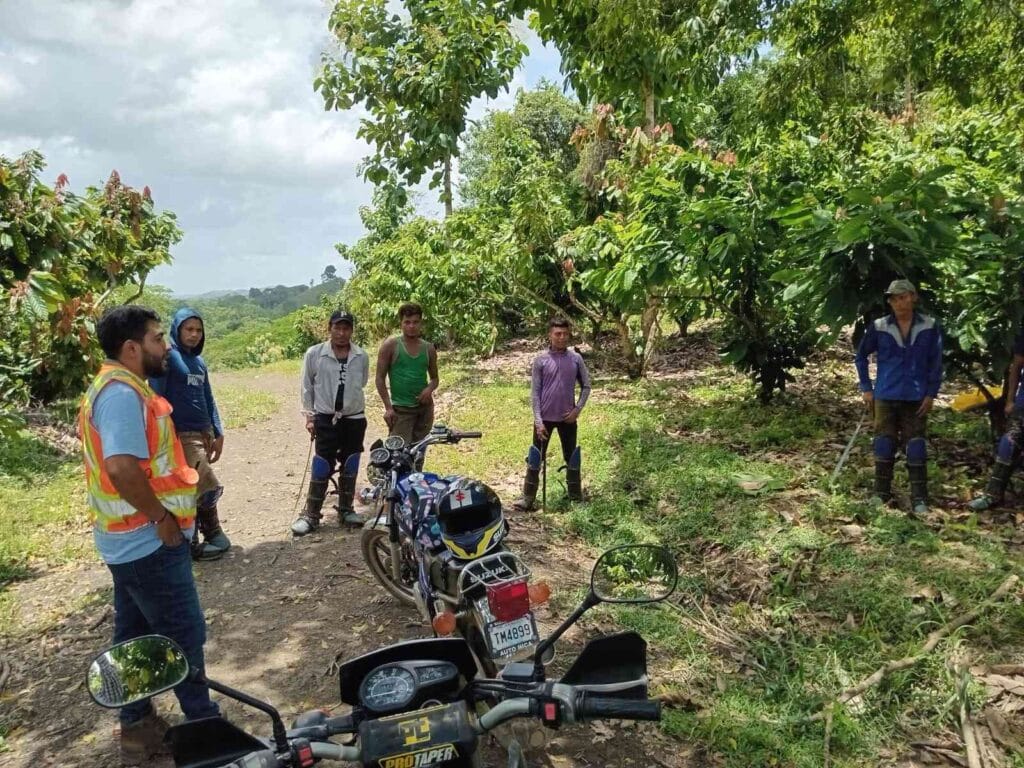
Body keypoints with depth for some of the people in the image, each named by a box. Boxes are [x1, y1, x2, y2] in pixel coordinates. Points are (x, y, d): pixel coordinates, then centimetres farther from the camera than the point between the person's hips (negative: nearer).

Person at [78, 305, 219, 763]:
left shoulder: (113, 387, 12)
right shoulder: (123, 393, -22)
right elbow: (122, 467, -33)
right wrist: (162, 516, -22)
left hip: (129, 539, 10)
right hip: (149, 541, -10)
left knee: (135, 634, 18)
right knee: (183, 634, 4)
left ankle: (137, 727, 31)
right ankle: (205, 725, 19)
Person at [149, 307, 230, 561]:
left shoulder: (200, 361, 14)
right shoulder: (167, 357, -9)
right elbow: (156, 397, -12)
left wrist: (218, 433, 14)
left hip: (203, 434, 7)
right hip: (182, 436, -7)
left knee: (192, 490, 12)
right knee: (209, 487, -8)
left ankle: (192, 542, 20)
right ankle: (213, 534, 9)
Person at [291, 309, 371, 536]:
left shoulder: (362, 356, -1)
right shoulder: (314, 353, -6)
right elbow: (306, 386, 2)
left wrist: (353, 404, 12)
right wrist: (309, 416, 0)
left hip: (354, 419, 2)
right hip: (325, 419, -2)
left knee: (350, 468, 11)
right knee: (321, 469, -2)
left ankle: (346, 510, 25)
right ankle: (311, 515, 8)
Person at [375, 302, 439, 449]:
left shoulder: (429, 348, 8)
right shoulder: (391, 345, -3)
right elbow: (380, 378, -2)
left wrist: (430, 388, -6)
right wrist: (388, 407, -10)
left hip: (424, 407, 4)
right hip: (401, 409, -4)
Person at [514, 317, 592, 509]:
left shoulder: (576, 358, 0)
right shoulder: (541, 360, -5)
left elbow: (586, 386, 8)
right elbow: (535, 392, -5)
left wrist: (577, 409, -4)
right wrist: (538, 421, -11)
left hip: (567, 417, 2)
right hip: (545, 417, -1)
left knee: (571, 457, 11)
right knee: (536, 457, 3)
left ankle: (576, 497, 22)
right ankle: (528, 498, 10)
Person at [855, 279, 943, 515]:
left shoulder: (929, 327, -5)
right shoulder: (878, 327, -4)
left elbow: (936, 362, 1)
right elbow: (861, 357, 7)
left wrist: (931, 394, -4)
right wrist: (866, 389, 4)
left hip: (916, 399, -1)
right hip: (885, 397, 1)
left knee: (916, 448, 2)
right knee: (884, 445, 6)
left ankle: (919, 499, 11)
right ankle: (881, 493, 18)